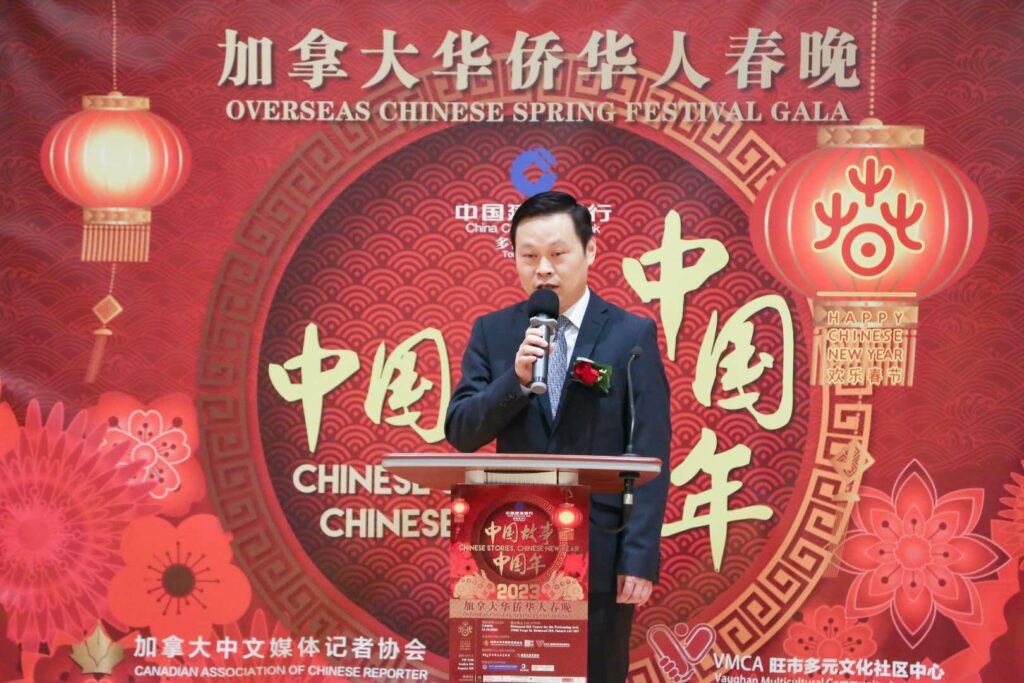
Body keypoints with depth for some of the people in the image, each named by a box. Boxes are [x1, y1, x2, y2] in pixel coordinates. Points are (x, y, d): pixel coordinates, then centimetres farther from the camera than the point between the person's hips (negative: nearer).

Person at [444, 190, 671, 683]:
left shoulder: (633, 335, -1)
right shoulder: (492, 333, 5)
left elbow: (650, 455, -5)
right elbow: (460, 434, -1)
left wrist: (641, 558, -11)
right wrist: (516, 379, -18)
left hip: (601, 554, -2)